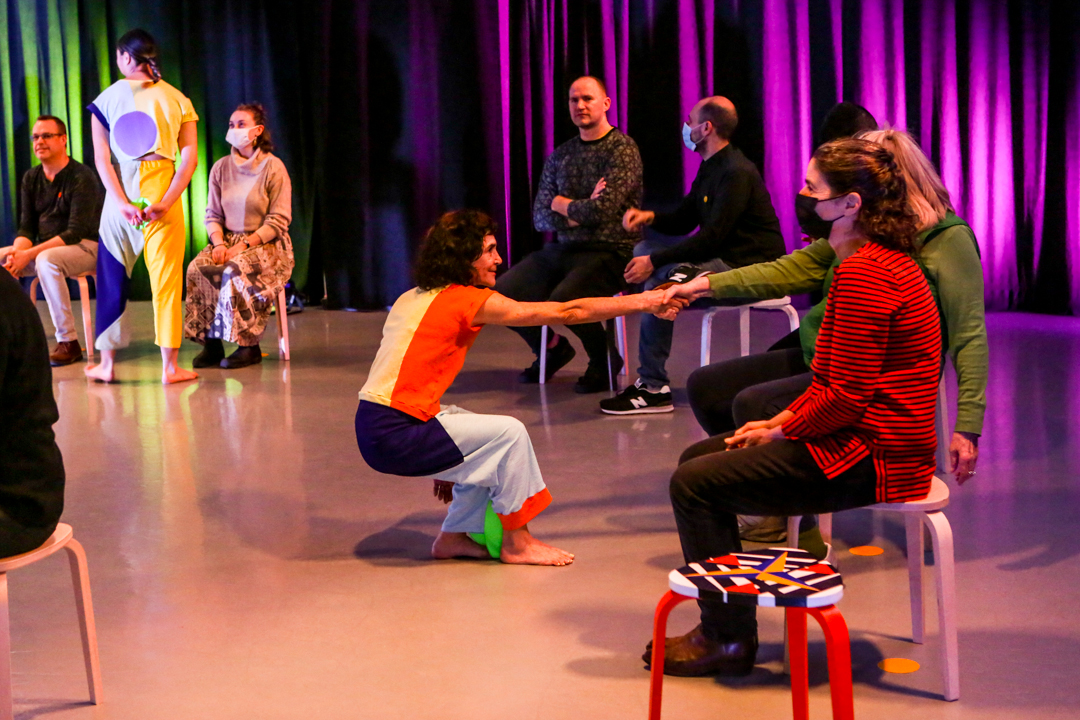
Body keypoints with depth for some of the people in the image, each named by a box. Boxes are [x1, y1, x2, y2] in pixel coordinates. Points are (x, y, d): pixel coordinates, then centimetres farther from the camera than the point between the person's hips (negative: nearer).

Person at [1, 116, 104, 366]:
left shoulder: (82, 177, -14)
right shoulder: (31, 178, 8)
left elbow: (76, 232, -20)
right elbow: (26, 227, 7)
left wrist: (29, 254, -27)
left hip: (86, 247, -7)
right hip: (45, 247, 7)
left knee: (47, 260, -37)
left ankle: (68, 342, -29)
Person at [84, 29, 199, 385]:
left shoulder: (107, 98, 3)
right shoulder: (177, 99, 5)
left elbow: (101, 159, -6)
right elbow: (190, 158, -5)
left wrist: (123, 204, -11)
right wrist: (166, 202, -11)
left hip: (120, 193, 0)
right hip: (163, 192, 0)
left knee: (112, 278, 11)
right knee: (166, 279, 3)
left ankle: (107, 363, 16)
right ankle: (170, 366, 4)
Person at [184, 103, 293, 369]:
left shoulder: (273, 167, -5)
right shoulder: (220, 168, 9)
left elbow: (279, 220, -9)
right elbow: (212, 214, 11)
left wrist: (244, 245, -18)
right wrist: (219, 243, -9)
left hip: (266, 244, -5)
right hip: (228, 239, 5)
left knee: (236, 272, -34)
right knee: (197, 269, -24)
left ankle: (249, 346, -21)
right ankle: (211, 344, -19)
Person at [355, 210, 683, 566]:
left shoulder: (412, 298, 15)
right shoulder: (468, 300, -10)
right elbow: (566, 313, -8)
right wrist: (641, 303, 1)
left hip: (374, 425, 9)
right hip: (395, 436, -9)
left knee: (488, 437, 19)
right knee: (509, 432, -6)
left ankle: (454, 536, 24)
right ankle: (516, 543, 6)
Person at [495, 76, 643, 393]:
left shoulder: (622, 150, -8)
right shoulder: (561, 155, 13)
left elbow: (602, 210, -20)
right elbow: (540, 217, 6)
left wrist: (562, 204, -3)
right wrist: (581, 212, -12)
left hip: (610, 252, -7)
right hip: (563, 249, 7)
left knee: (562, 299, -32)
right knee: (502, 292, -6)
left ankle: (604, 360, 0)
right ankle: (553, 349, 21)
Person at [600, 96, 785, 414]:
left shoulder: (736, 173, -17)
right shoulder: (711, 167, 15)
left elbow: (712, 238, -24)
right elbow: (684, 219, 21)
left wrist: (655, 261, -23)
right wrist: (650, 217, -1)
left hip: (749, 266, -11)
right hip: (724, 255, 11)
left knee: (660, 284, -27)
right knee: (644, 249, 7)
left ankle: (654, 389, -21)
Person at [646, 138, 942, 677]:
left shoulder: (865, 274, -21)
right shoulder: (874, 260, 14)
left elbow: (846, 396, -24)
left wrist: (780, 432, -9)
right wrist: (780, 421, 7)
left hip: (868, 454, -11)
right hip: (859, 438, 11)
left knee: (694, 484, -9)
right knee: (698, 457, 14)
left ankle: (727, 639, 4)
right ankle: (724, 625, 19)